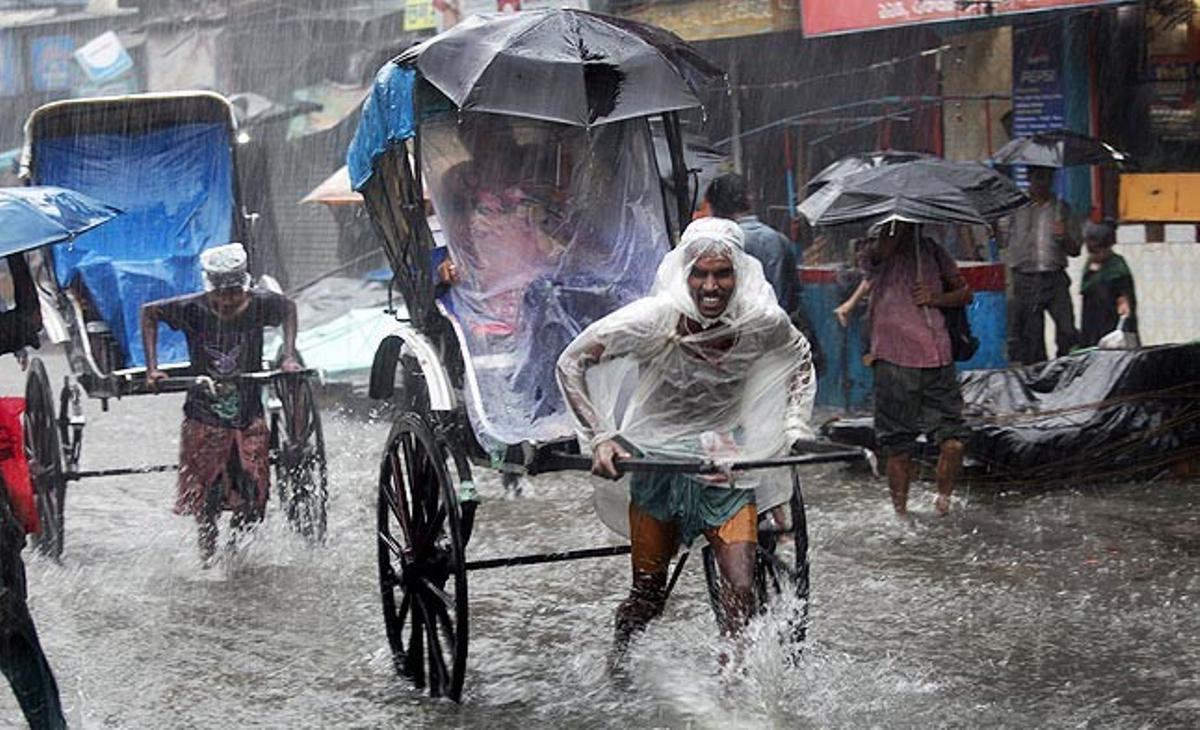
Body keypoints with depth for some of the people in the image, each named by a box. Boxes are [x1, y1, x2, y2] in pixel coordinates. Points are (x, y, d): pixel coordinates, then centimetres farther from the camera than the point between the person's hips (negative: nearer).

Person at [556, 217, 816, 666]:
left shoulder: (762, 322, -11)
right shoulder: (652, 320, -20)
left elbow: (800, 358, 12)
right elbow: (570, 364, -12)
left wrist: (797, 428, 3)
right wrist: (600, 439, -17)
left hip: (727, 465, 2)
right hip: (658, 461, -2)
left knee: (741, 591, -9)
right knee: (648, 594, 9)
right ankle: (617, 660, 39)